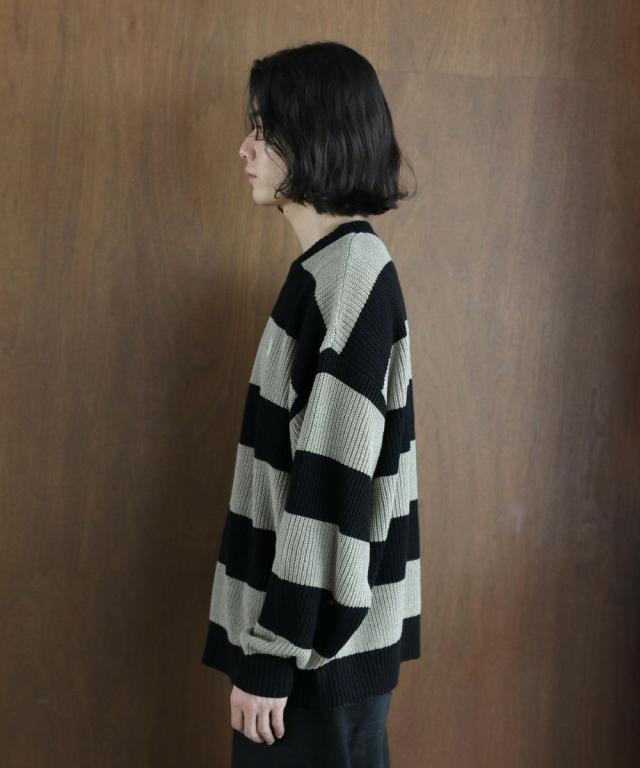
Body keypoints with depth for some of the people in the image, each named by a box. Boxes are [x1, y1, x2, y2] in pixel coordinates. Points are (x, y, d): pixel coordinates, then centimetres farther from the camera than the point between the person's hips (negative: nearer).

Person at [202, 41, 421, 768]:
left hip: (320, 642, -9)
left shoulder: (354, 270, -17)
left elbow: (334, 481, -22)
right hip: (305, 620, 9)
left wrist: (275, 651, -20)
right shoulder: (328, 267, 11)